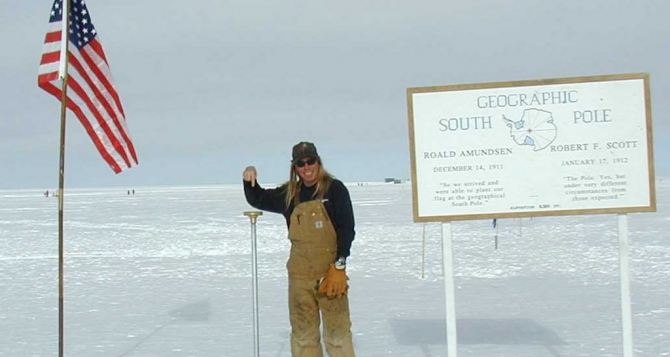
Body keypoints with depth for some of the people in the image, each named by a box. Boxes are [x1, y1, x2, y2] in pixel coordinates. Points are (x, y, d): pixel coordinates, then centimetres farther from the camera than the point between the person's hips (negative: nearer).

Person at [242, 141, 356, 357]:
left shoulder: (335, 189, -4)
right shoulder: (289, 194, 8)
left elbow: (347, 228, -7)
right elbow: (257, 199, 21)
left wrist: (340, 266, -13)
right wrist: (249, 180, 0)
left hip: (331, 272, -4)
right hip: (300, 274, 4)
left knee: (337, 331, -2)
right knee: (302, 332, 9)